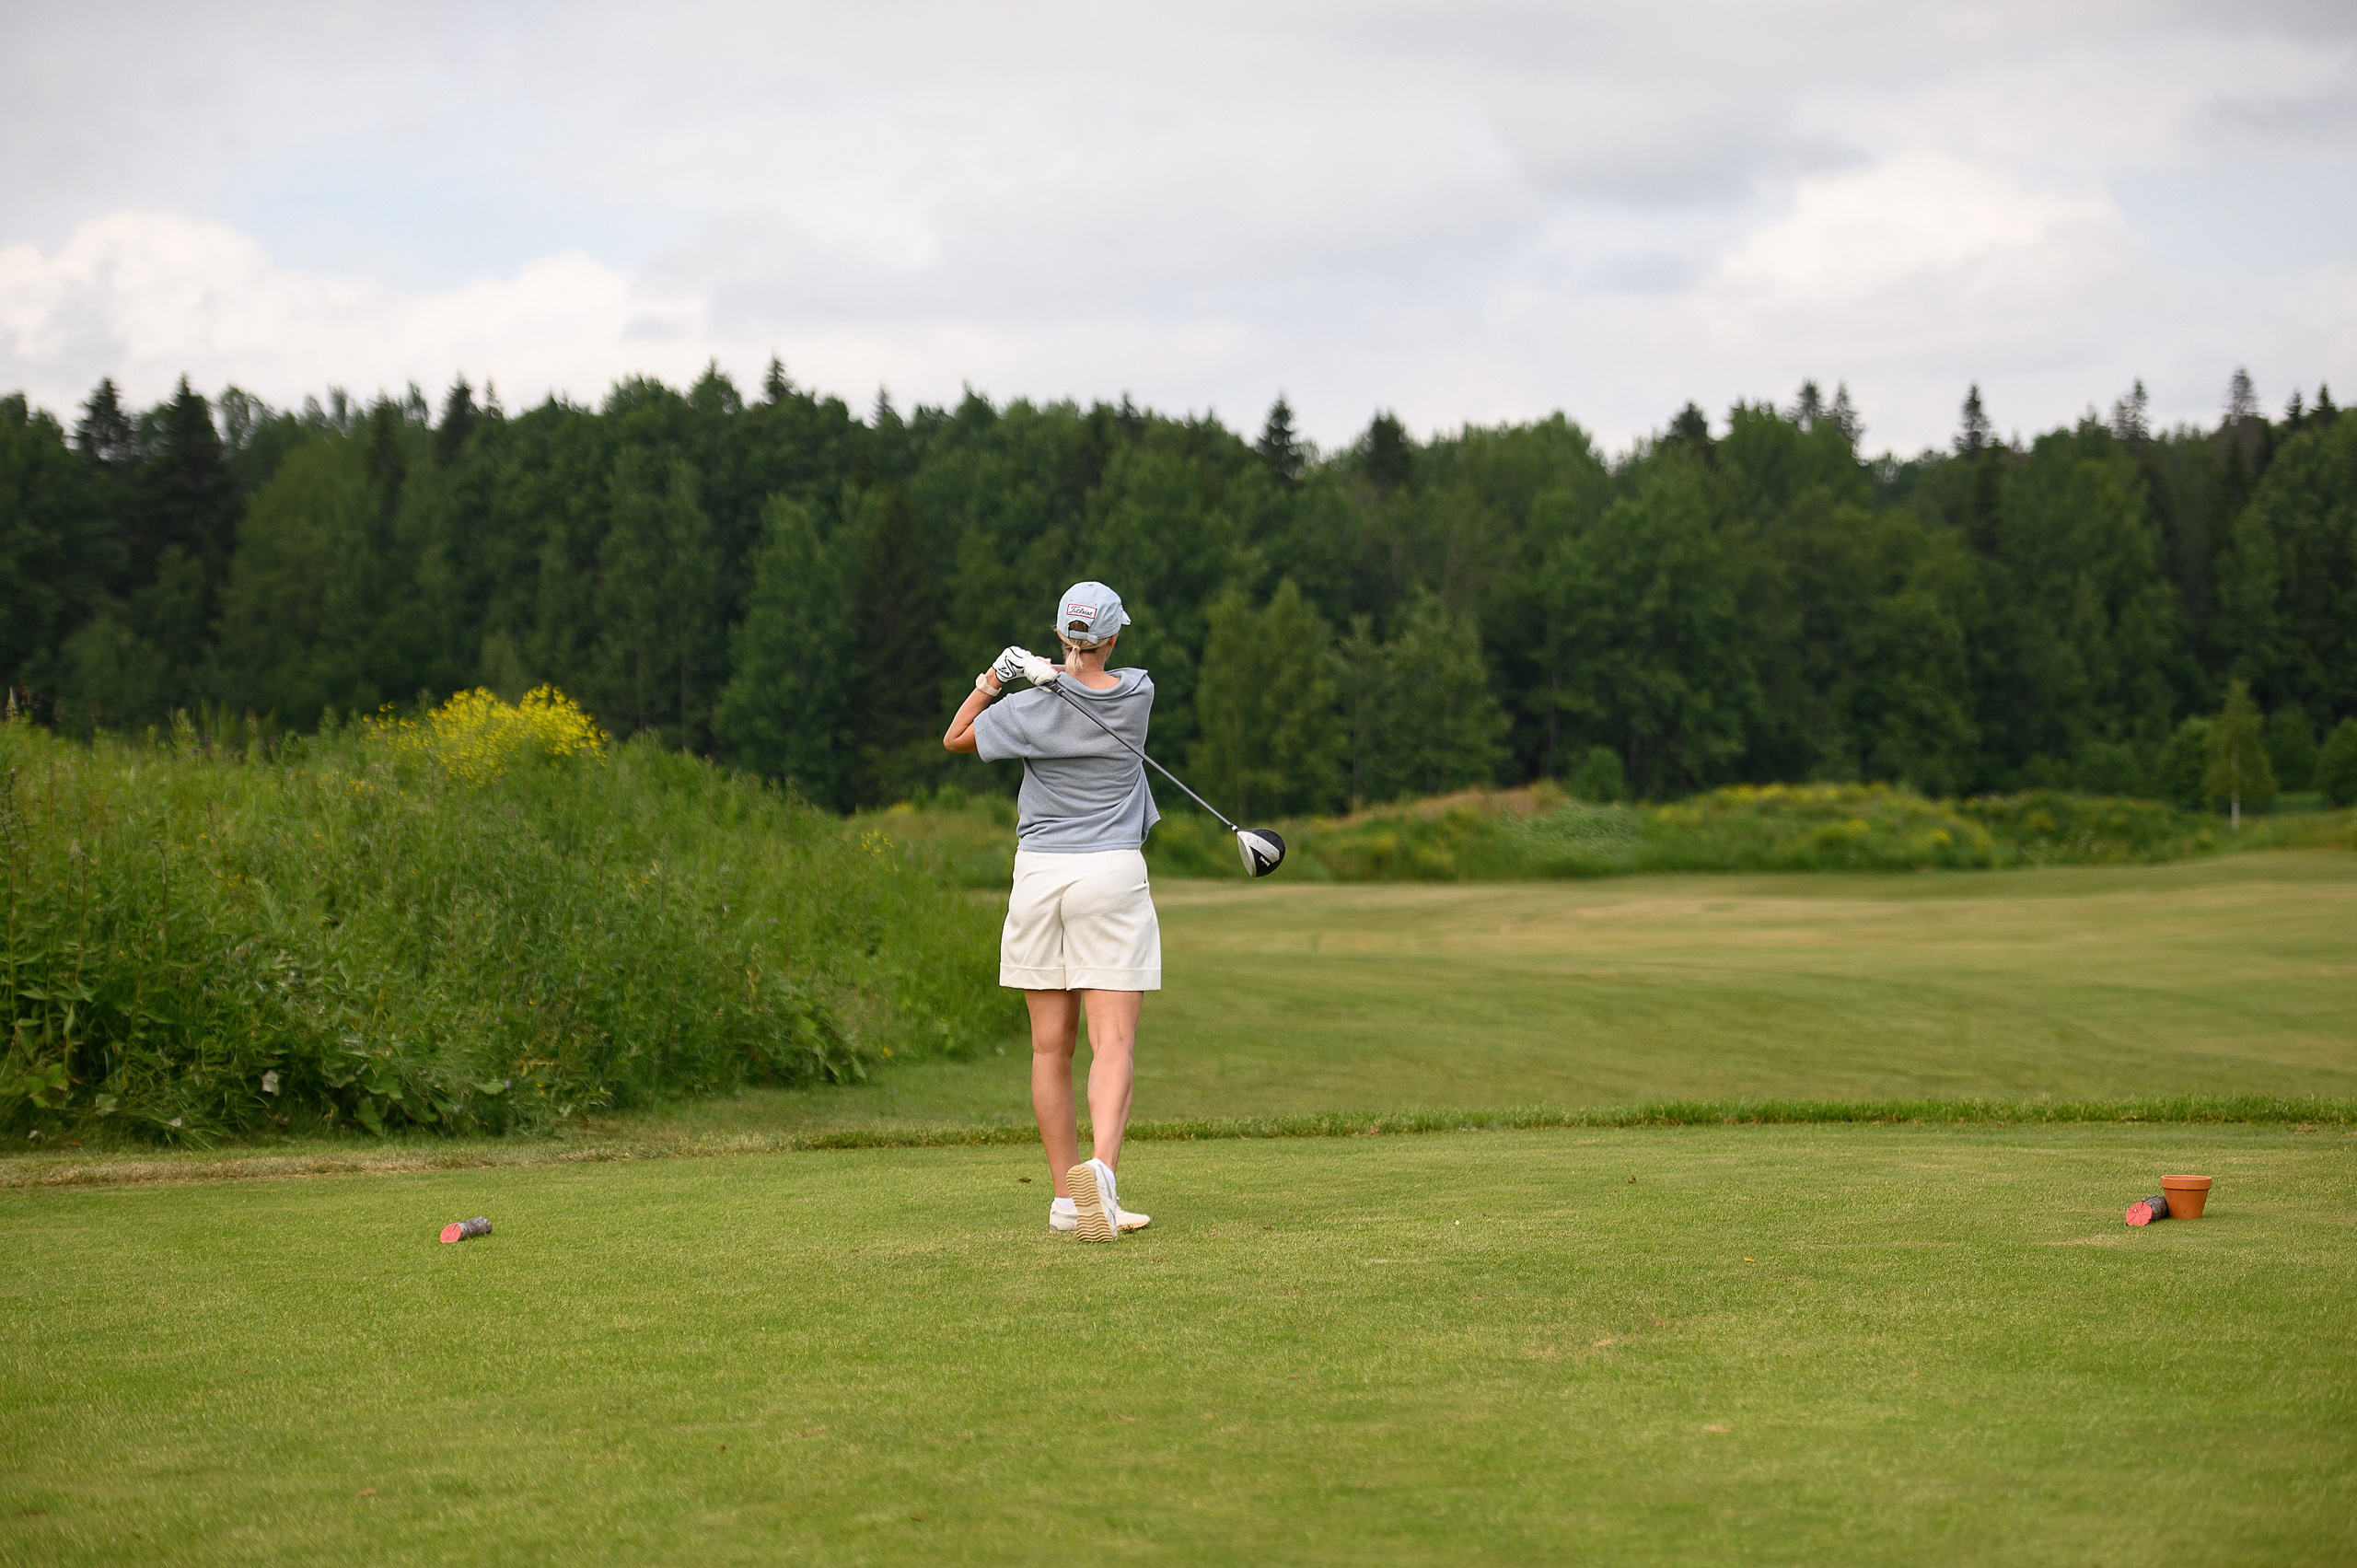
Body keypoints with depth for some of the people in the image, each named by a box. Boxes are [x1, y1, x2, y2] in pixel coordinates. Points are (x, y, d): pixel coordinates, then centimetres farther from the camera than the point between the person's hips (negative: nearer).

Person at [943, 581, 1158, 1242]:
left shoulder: (1032, 708, -5)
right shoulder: (1139, 694, -2)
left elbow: (956, 737, 12)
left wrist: (994, 676, 4)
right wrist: (1046, 670, 0)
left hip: (1038, 875, 1)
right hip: (1112, 873, -1)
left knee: (1050, 1047, 7)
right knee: (1113, 1043, -7)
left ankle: (1066, 1198, 9)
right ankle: (1100, 1166, -30)